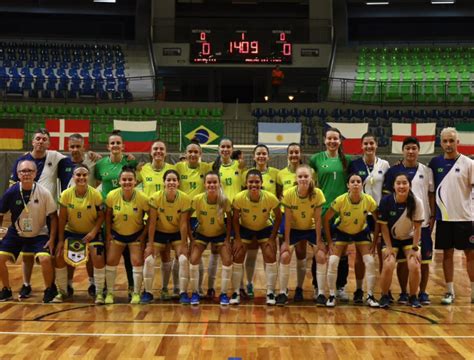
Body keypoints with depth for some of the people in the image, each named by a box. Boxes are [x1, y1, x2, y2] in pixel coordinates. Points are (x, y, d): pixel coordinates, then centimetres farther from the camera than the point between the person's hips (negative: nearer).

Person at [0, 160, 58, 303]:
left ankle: (49, 289, 4)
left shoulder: (44, 192, -18)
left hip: (39, 234, -2)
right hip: (15, 233, 3)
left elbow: (53, 217, -9)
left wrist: (52, 239, -13)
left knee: (45, 259, -24)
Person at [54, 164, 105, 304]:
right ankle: (62, 291, 15)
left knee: (98, 258, -17)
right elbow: (62, 219, -7)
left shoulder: (95, 194, -16)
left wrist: (94, 232, -22)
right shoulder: (66, 194, -12)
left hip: (91, 232, -2)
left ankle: (99, 293, 1)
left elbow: (101, 216, -8)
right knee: (60, 257, -7)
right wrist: (60, 240, -8)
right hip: (71, 231, 2)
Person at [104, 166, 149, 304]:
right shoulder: (112, 195, -18)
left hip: (136, 234, -2)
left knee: (137, 262, -6)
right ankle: (110, 293, 15)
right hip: (117, 234, 2)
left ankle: (136, 293, 11)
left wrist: (144, 234, -11)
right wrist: (108, 234, -3)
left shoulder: (142, 198, -23)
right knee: (111, 261, -1)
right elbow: (108, 215, -2)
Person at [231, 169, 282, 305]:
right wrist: (238, 239, -15)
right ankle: (236, 292, 7)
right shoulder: (239, 198, -28)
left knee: (270, 257, -10)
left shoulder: (270, 198, -28)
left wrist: (272, 238, -14)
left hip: (265, 229, 0)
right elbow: (235, 219, -12)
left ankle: (270, 292, 5)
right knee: (238, 257, -7)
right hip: (244, 228, 0)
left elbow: (278, 217, -12)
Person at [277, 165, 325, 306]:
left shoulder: (317, 193, -22)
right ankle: (283, 293, -3)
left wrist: (318, 242, -15)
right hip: (294, 230, 0)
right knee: (285, 255, -16)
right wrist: (287, 242, -15)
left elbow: (318, 219, -15)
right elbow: (288, 220, -15)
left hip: (311, 229, 0)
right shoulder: (289, 194, -22)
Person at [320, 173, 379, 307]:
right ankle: (332, 296, 2)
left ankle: (370, 296, 6)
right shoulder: (340, 200, -28)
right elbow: (326, 219, -17)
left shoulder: (369, 200, -24)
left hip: (361, 232, 1)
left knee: (370, 262, -11)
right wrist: (329, 241, -17)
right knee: (332, 261, -15)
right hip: (341, 231, -1)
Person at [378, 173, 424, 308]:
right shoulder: (386, 201, -19)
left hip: (409, 239, 1)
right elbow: (384, 226, -12)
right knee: (388, 265, -21)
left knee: (414, 266, -18)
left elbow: (417, 227, -10)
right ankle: (384, 296, 2)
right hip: (391, 239, -1)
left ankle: (413, 297, 7)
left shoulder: (416, 202, -18)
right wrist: (388, 247, -14)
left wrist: (415, 248, -11)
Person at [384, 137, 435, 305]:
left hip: (423, 222, 1)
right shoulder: (393, 171, 1)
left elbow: (431, 195, 9)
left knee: (424, 260, 5)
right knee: (402, 260, 4)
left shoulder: (427, 171, 6)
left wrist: (433, 216, 1)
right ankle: (403, 293, 16)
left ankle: (423, 293, 18)